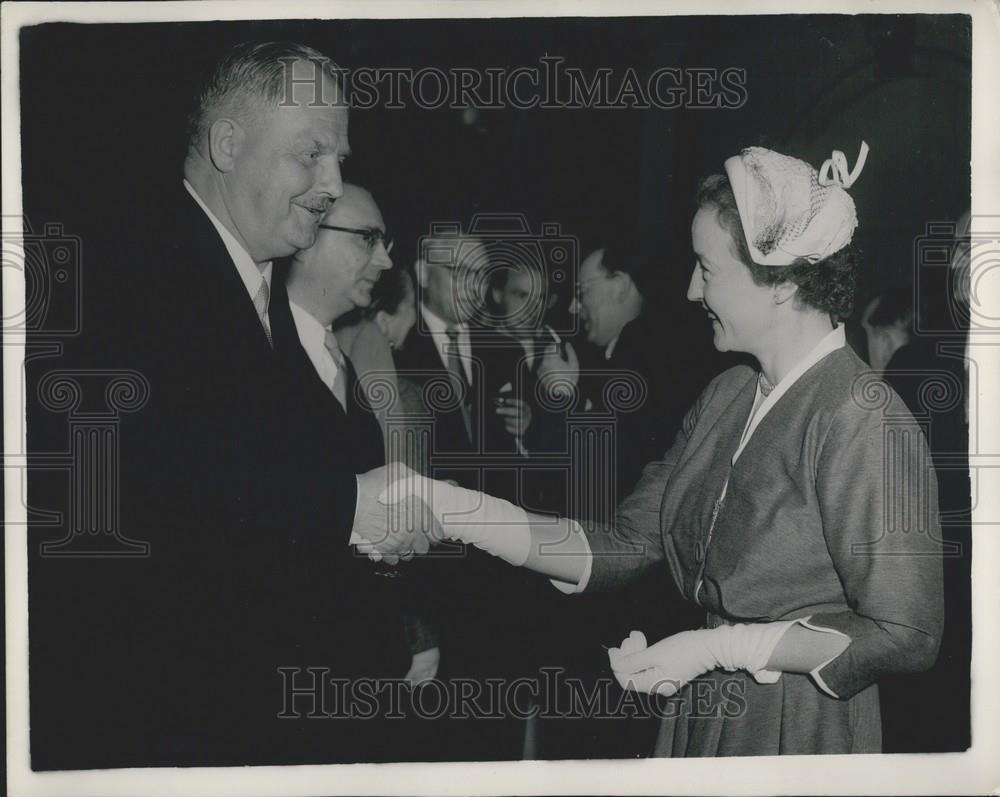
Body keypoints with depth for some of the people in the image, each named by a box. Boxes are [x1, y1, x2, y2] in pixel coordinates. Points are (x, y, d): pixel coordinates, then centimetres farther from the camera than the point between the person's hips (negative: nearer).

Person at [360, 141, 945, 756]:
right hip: (702, 721, 7)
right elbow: (624, 547, 0)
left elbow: (905, 635, -21)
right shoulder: (727, 395, 5)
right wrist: (447, 509, -10)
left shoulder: (864, 421, -19)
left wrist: (720, 646, -19)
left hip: (802, 736, -7)